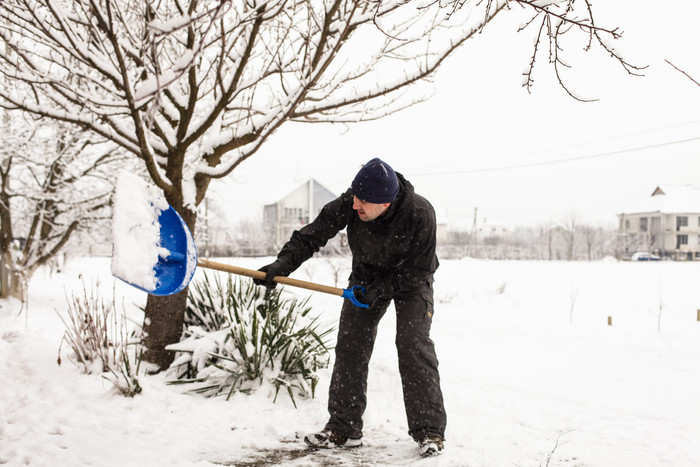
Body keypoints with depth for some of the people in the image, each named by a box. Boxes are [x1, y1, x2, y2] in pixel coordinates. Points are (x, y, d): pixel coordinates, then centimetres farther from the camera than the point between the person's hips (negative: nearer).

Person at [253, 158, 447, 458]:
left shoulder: (420, 214, -33)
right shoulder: (348, 205, -28)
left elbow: (420, 268, -23)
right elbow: (311, 235, -22)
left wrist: (380, 289, -28)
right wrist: (282, 264, -36)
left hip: (410, 281, -3)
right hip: (366, 275, 3)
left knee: (414, 346, -15)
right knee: (349, 345, -3)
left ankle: (430, 431, -4)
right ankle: (343, 429, 7)